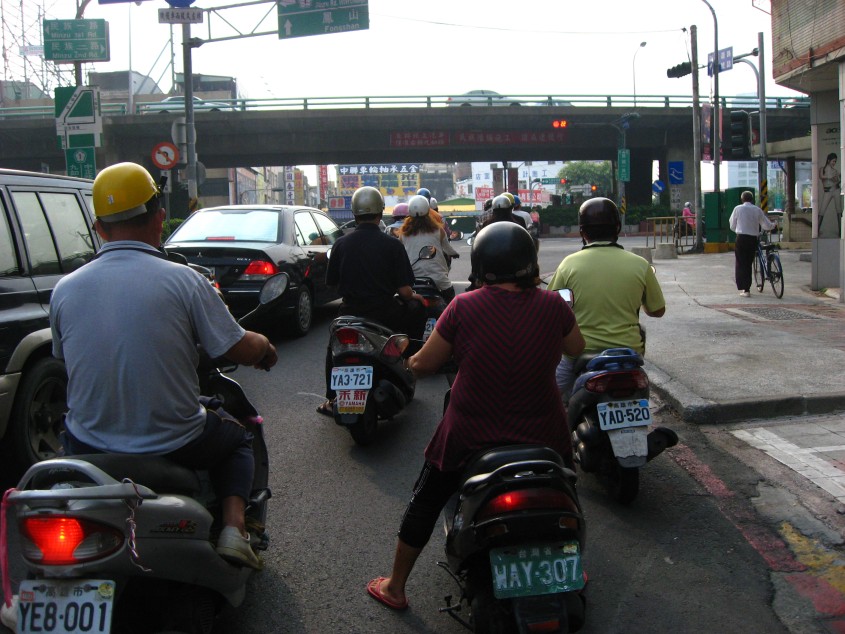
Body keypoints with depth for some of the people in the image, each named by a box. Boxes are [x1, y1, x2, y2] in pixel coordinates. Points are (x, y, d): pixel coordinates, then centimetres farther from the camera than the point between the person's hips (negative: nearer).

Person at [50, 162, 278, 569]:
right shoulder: (183, 280, -15)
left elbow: (63, 357, 11)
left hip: (90, 448, 3)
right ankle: (233, 529, 7)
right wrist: (264, 346, 13)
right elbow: (241, 351, -11)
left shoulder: (64, 290, -5)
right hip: (174, 448, -3)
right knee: (238, 438, 28)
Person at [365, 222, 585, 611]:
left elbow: (423, 364, -7)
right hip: (541, 436, 1)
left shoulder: (464, 307, -15)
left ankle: (395, 587, 34)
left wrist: (411, 361, 16)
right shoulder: (552, 306, -11)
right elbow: (576, 347, 9)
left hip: (470, 437, -1)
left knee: (424, 503, 21)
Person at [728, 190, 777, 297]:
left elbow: (732, 226, 5)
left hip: (741, 238, -2)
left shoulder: (738, 208, -1)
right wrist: (774, 225, 29)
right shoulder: (757, 210, 3)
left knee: (740, 264, 2)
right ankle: (747, 288, 17)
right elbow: (767, 225, 7)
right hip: (753, 239, 3)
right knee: (748, 264, 14)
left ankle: (744, 289, -8)